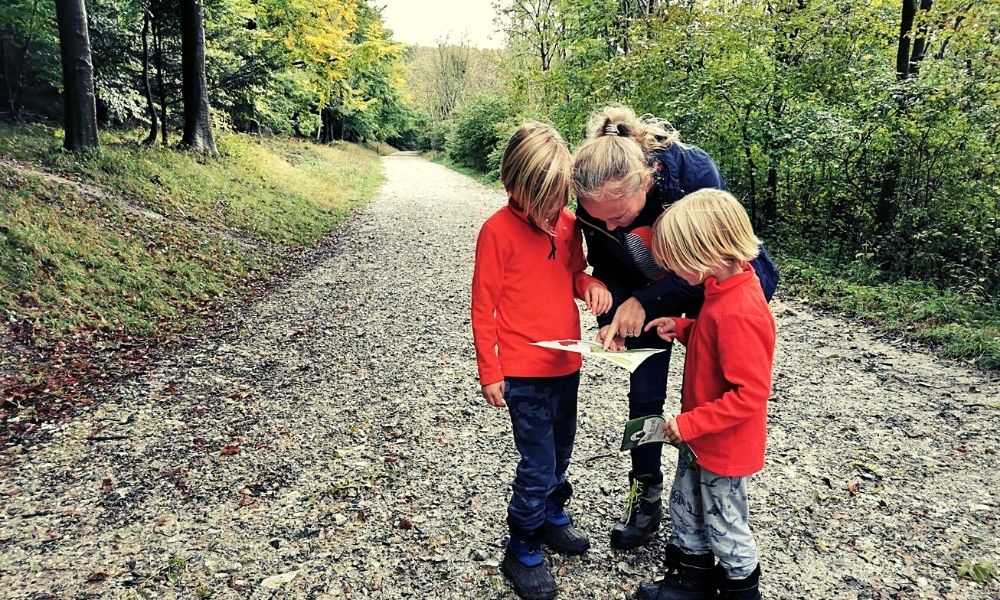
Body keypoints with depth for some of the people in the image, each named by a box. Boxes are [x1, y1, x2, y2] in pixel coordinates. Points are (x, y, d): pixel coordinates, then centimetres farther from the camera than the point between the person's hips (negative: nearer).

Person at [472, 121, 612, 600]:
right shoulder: (498, 231, -15)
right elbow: (483, 306, -11)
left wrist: (592, 284, -7)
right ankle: (522, 552, 20)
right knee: (538, 466, 1)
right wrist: (489, 372, -10)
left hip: (566, 363, 6)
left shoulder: (567, 222, 2)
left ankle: (552, 518, 44)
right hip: (524, 372, -6)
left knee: (559, 453, 21)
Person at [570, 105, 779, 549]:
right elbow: (607, 268, -11)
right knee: (643, 392, 4)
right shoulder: (595, 200, -27)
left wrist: (643, 302, -33)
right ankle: (646, 495, 23)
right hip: (648, 292, 3)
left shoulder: (694, 172, -39)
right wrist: (611, 319, -28)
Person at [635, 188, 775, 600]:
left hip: (726, 445, -9)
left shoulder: (740, 313, -32)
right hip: (701, 436, 9)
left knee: (725, 525, 13)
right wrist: (681, 328, -2)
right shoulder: (725, 289, -3)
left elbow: (751, 393, -29)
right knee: (686, 505, 24)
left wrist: (690, 423, -25)